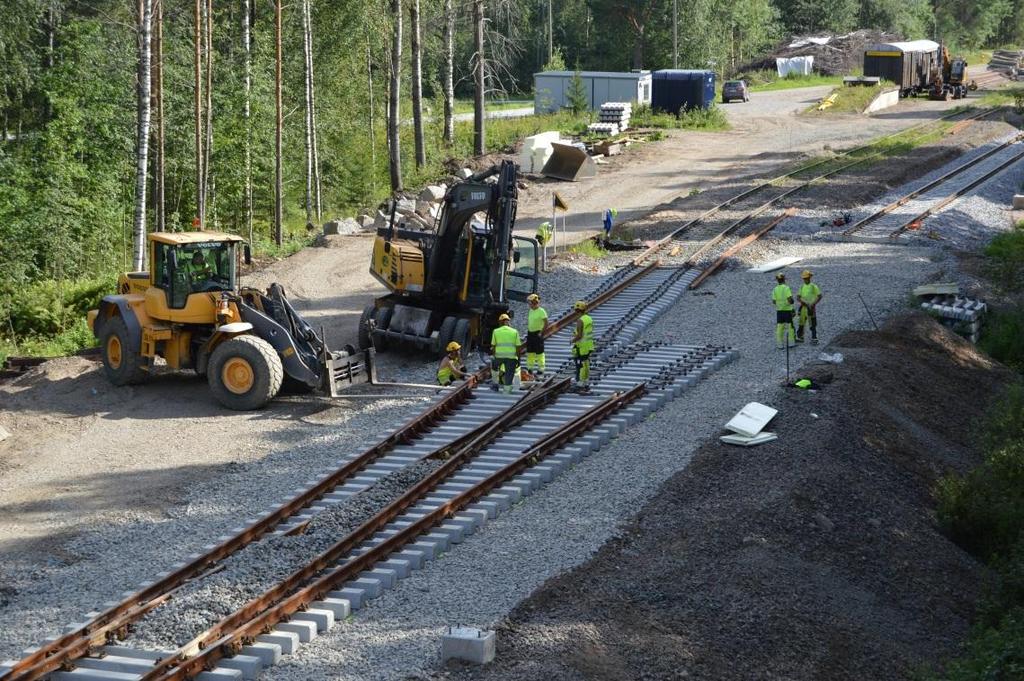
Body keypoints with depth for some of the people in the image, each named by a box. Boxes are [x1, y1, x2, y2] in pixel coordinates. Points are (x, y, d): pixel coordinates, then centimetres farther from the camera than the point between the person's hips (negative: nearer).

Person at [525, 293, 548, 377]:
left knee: (539, 353, -2)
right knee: (530, 352, 10)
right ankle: (530, 369, 19)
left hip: (538, 334, -8)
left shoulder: (541, 311, -13)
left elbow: (546, 323, -14)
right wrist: (528, 330, 14)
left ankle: (541, 370, 4)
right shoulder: (530, 311, 10)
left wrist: (541, 333, -15)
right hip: (530, 333, 8)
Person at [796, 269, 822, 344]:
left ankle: (814, 339, 3)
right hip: (803, 307, 5)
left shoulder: (813, 286, -5)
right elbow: (798, 297, 6)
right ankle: (800, 337, 18)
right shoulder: (802, 287, 10)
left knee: (812, 324, -2)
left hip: (811, 308, -5)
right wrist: (803, 302, -13)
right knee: (801, 323, 9)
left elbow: (819, 296, -7)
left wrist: (813, 304, -15)